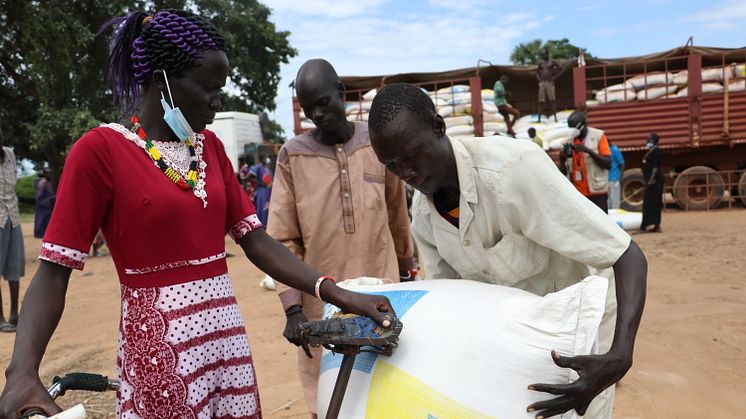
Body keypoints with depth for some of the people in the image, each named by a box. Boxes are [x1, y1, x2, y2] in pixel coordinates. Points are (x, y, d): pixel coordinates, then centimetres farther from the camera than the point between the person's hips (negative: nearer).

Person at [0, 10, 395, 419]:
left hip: (226, 329, 6)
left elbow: (256, 240, 2)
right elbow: (53, 270, -12)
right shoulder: (100, 150, -11)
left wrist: (338, 295, -7)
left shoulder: (210, 146, 6)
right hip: (159, 341, -5)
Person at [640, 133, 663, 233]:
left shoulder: (656, 151, -12)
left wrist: (652, 179, -26)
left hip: (654, 180, -10)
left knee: (648, 203, -10)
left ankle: (644, 227, -10)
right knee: (654, 204, 10)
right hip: (650, 180, 10)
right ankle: (656, 226, 13)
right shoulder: (651, 151, 18)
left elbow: (656, 166, -20)